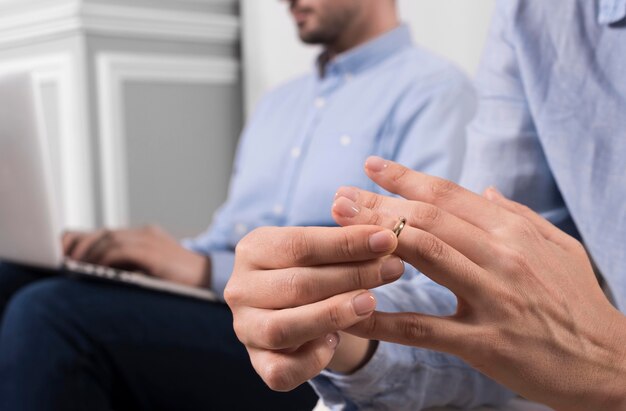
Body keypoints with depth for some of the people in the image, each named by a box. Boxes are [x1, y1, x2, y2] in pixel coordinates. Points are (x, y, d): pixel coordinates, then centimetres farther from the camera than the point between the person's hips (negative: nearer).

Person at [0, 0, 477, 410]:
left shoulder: (432, 88, 0)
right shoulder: (279, 102, 25)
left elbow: (404, 267, -14)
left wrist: (209, 270, -19)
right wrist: (123, 250, 2)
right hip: (222, 313, 7)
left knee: (55, 314, -27)